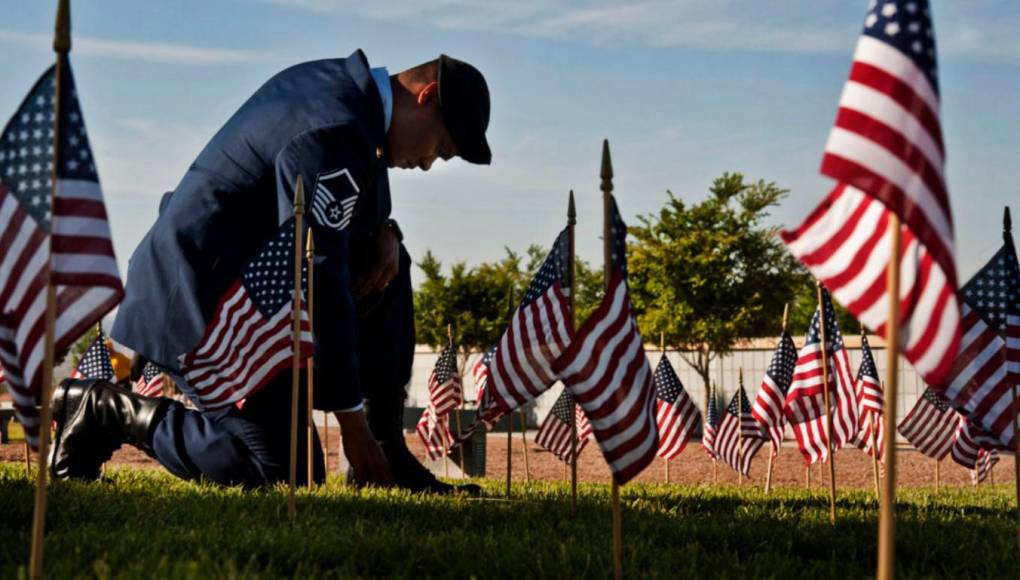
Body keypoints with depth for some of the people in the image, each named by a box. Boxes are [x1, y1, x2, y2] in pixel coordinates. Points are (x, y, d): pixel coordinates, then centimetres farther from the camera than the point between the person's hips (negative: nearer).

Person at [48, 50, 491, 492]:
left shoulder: (336, 80, 8)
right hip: (199, 302, -11)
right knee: (287, 475, -11)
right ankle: (108, 410, -1)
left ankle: (387, 451, 8)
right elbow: (319, 284, -25)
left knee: (387, 267, 10)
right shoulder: (334, 136, -23)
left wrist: (383, 230, 1)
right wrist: (353, 426, -20)